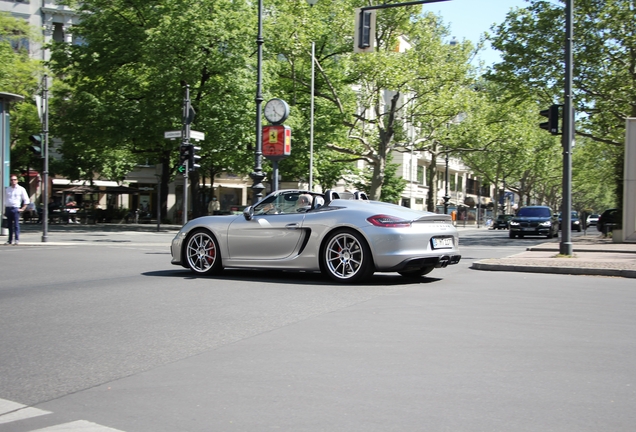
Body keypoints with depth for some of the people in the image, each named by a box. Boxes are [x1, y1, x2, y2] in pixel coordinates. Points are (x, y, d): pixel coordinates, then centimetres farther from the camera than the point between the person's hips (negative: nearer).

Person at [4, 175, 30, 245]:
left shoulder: (21, 189, 3)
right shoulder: (7, 189, 14)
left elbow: (26, 200, 2)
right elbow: (4, 199, 20)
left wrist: (22, 209, -5)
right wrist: (4, 209, 11)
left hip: (15, 208, -4)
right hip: (8, 208, 4)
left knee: (16, 225, -9)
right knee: (9, 225, 7)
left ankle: (17, 240, -8)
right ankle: (10, 240, 12)